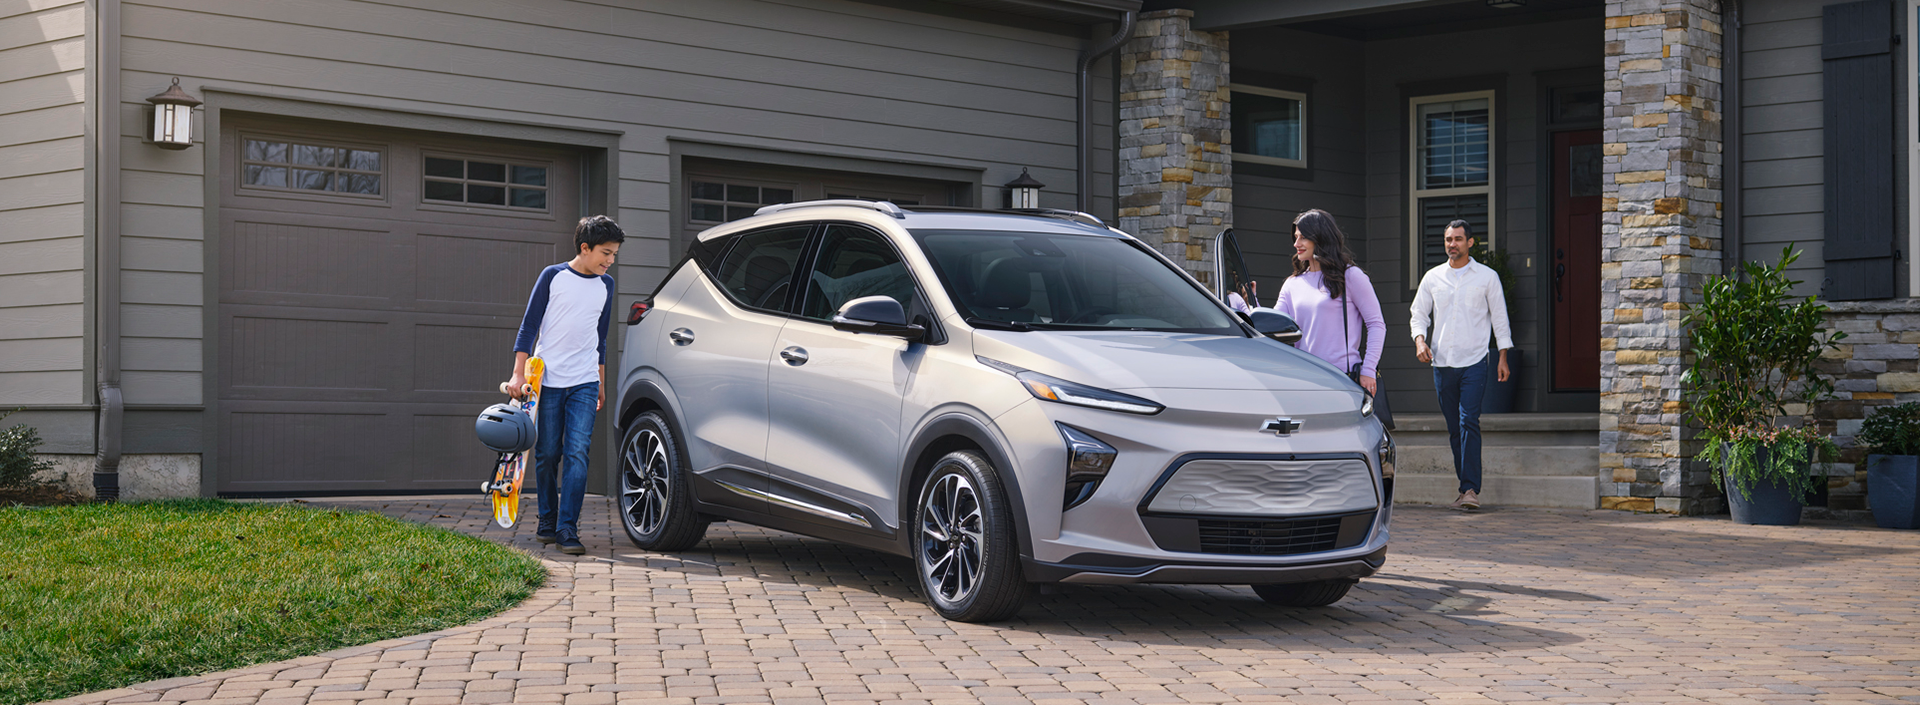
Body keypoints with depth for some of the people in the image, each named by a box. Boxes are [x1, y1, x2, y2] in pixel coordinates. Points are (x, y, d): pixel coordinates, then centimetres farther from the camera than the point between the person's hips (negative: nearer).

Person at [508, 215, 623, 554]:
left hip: (584, 384, 2)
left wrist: (601, 383, 23)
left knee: (577, 454, -10)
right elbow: (529, 326, -1)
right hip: (547, 380, -2)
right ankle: (547, 521, 20)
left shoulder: (605, 285, 11)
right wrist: (519, 373, -8)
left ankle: (567, 529, -11)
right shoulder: (553, 276, -2)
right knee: (547, 454, 3)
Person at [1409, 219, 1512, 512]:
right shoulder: (1432, 277, 10)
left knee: (1469, 422, -14)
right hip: (1442, 362, 3)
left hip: (1474, 361, -3)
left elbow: (1499, 317, 7)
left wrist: (1503, 357, 3)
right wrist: (1420, 340, -5)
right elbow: (1419, 313, 14)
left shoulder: (1487, 277, 4)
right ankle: (1465, 485, 13)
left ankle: (1471, 489, -17)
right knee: (1454, 428, 6)